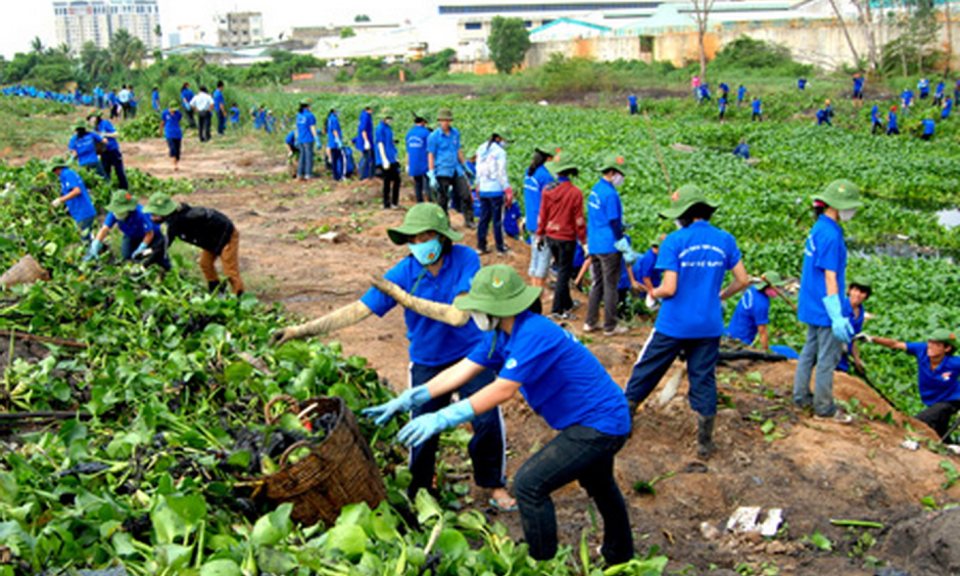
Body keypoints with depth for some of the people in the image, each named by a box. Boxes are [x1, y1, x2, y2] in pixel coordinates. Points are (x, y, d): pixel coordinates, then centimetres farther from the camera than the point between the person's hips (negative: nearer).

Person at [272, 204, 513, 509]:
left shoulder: (465, 259, -22)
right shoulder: (404, 272, -19)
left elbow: (459, 315, -30)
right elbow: (358, 310, -21)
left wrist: (406, 298, -30)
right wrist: (303, 330, -28)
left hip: (471, 353, -1)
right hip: (426, 361, 1)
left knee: (489, 421, -1)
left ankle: (494, 483, 26)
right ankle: (419, 493, 29)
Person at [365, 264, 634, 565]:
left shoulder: (533, 335, -31)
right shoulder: (501, 335, -1)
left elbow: (502, 390, -35)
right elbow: (460, 371, -2)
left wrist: (441, 419, -37)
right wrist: (405, 401, -7)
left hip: (600, 425, -11)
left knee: (530, 485, -13)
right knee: (598, 484, 32)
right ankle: (620, 556, 56)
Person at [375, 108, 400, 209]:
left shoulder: (388, 127, 15)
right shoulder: (380, 128, -11)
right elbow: (380, 144, -16)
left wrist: (395, 157, 23)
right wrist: (384, 160, -21)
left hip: (392, 159, 9)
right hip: (386, 160, -9)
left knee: (396, 180, 11)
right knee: (387, 181, -4)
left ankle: (395, 202, 19)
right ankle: (387, 204, 3)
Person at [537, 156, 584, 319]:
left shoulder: (547, 190, -3)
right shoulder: (575, 193, -15)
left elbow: (542, 215, 4)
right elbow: (579, 221, -11)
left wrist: (539, 235, 15)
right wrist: (583, 241, -1)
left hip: (550, 237, 5)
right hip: (566, 238, -5)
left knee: (562, 270, 20)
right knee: (564, 272, 3)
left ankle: (567, 303, 33)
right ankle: (557, 309, 5)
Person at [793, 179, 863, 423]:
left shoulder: (818, 229, 8)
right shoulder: (831, 235, -21)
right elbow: (830, 277, -22)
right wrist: (837, 316, -21)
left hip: (812, 306, 10)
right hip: (825, 308, -10)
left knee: (810, 351, 18)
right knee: (828, 357, 1)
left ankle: (801, 396, 29)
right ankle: (824, 408, 11)